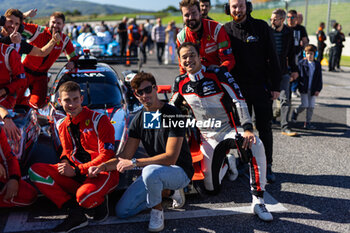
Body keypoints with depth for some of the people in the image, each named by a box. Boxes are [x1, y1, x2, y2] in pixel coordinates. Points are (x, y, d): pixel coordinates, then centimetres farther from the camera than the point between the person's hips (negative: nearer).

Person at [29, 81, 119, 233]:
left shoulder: (99, 120, -8)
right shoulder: (63, 125, 12)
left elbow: (107, 155, -13)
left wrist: (76, 171, -17)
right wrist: (64, 161, -7)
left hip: (103, 172, -6)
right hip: (77, 175, 7)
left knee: (84, 196, -39)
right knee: (35, 170, -12)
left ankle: (100, 200, 2)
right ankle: (75, 213, -19)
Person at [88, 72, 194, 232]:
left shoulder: (172, 114, -18)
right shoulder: (139, 119, 3)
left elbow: (170, 158, -25)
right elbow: (125, 156, 4)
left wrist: (135, 163, -27)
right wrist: (102, 167, -13)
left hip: (180, 171, -7)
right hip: (155, 170, 7)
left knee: (150, 171, -40)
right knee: (122, 211, 2)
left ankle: (157, 211, -10)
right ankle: (167, 191, 15)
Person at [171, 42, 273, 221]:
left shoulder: (218, 75, -12)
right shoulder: (180, 83, 1)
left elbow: (239, 101, -15)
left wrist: (247, 129, -26)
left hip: (228, 130, -2)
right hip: (206, 137, 3)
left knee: (256, 145, -35)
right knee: (210, 187, -8)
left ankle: (258, 201, -28)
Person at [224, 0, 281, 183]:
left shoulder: (261, 27, -1)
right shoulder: (226, 30, 4)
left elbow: (272, 57, -1)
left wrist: (275, 85, -4)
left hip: (261, 86, -1)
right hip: (238, 87, 1)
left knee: (264, 128, 4)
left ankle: (267, 166, 16)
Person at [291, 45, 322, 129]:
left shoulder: (317, 64, 6)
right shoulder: (302, 63, -2)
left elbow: (319, 78, 6)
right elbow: (299, 75, -4)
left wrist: (318, 89, -1)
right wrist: (300, 86, -12)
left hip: (313, 90, 3)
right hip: (304, 89, -3)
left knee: (311, 106, 2)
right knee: (304, 105, -8)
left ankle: (307, 123, 13)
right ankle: (296, 112, 22)